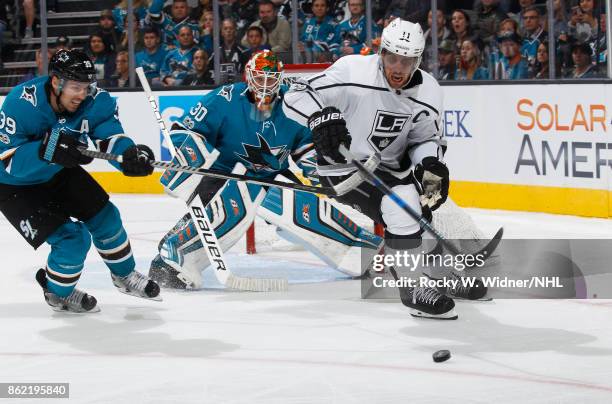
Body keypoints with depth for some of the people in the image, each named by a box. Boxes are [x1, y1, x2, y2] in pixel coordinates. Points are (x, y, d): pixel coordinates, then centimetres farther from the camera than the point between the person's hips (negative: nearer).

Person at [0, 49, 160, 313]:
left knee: (105, 217, 10)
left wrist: (131, 155, -49)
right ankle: (57, 292, 15)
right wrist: (47, 148, -49)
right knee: (73, 239, -14)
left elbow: (109, 136, -26)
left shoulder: (95, 101, -20)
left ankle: (124, 276, 38)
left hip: (59, 173, 6)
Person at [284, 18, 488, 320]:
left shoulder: (428, 92, -7)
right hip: (342, 168, -7)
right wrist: (322, 118, -41)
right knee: (401, 206, -25)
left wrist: (431, 164, -19)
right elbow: (297, 95, -22)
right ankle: (412, 287, -11)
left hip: (388, 168, 7)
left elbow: (427, 138, 3)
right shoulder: (353, 72, -23)